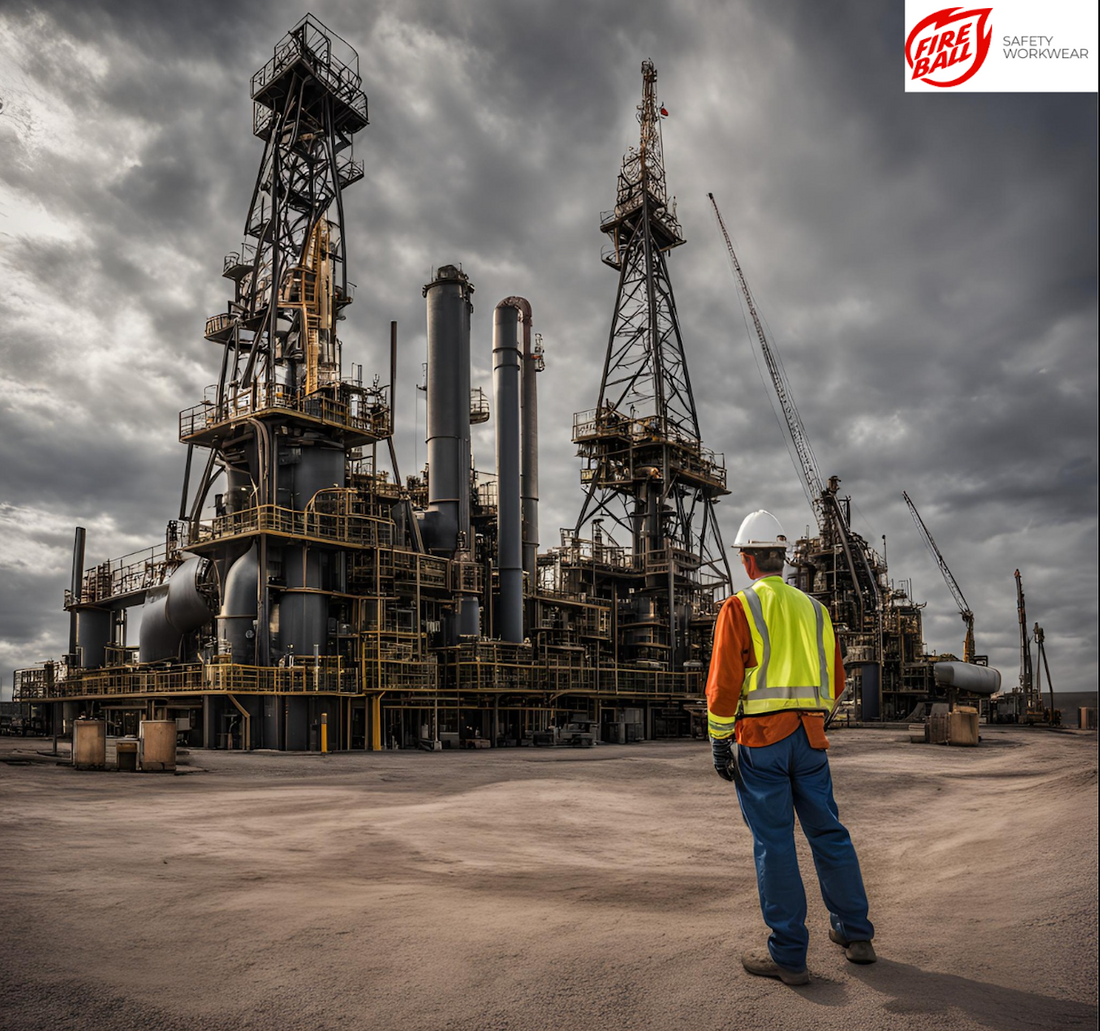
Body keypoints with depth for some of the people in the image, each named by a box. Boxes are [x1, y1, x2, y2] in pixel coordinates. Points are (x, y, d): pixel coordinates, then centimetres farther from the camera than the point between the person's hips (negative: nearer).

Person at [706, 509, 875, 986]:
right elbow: (835, 680, 18)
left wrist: (718, 741, -6)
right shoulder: (814, 609, 12)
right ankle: (855, 934, 27)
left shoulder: (739, 608, -6)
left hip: (761, 737, -5)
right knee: (828, 831, 15)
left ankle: (788, 955, 7)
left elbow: (724, 681, -12)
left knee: (774, 842, 0)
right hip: (810, 736, 6)